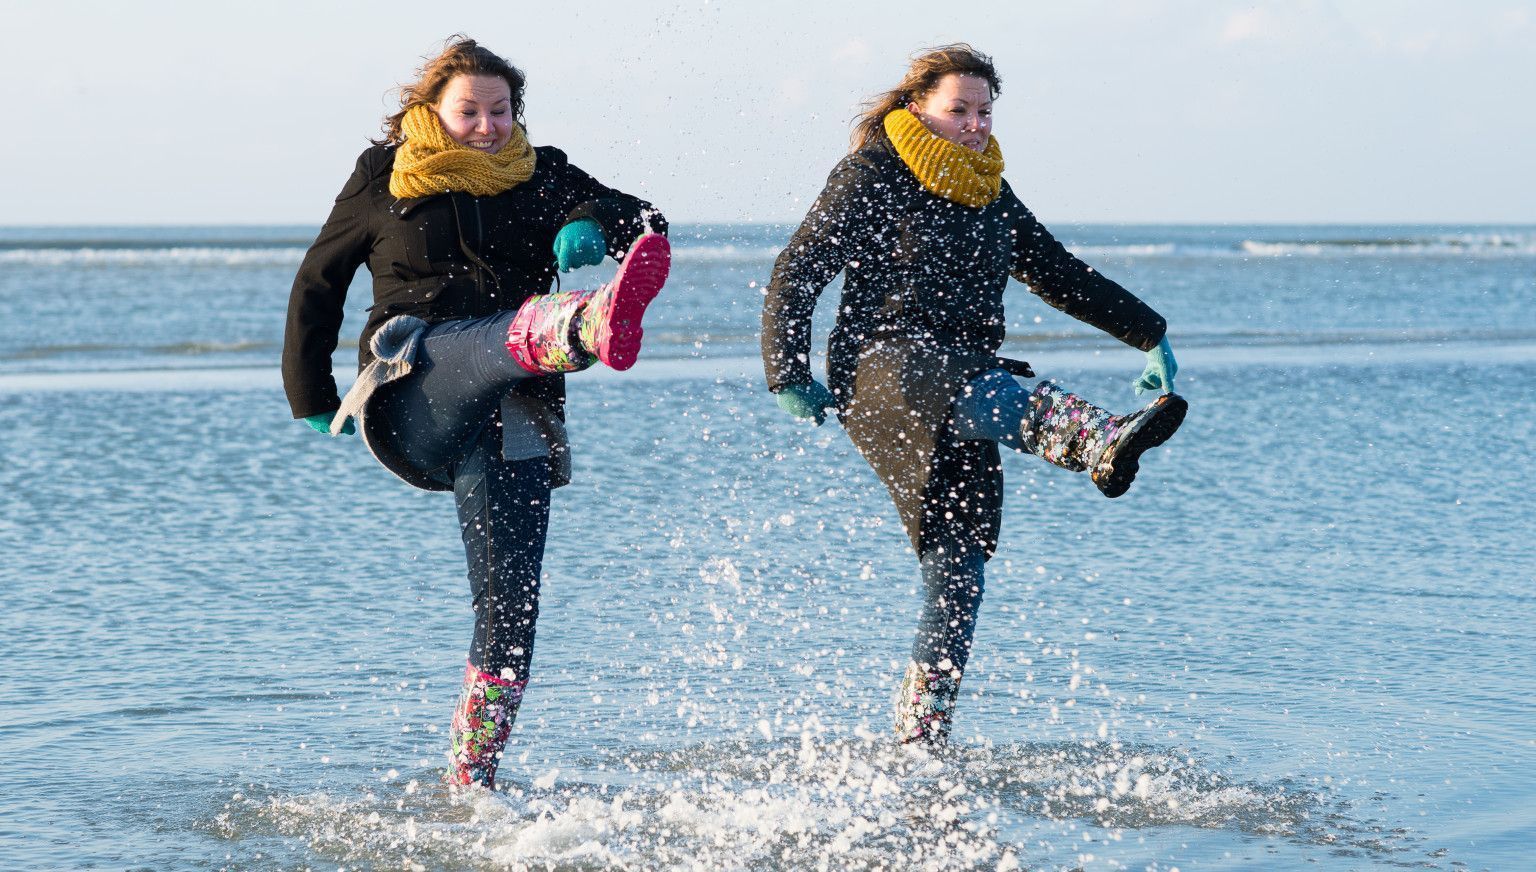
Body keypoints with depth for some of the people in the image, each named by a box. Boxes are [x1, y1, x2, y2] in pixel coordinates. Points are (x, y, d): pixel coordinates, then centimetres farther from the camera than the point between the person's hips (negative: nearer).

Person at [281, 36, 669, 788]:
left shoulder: (541, 177, 17)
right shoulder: (384, 182, 12)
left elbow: (644, 223, 6)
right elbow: (318, 283, 22)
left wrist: (594, 223, -17)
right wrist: (310, 400, 22)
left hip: (511, 415, 4)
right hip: (413, 389, -4)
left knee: (511, 598, -9)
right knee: (516, 331, -37)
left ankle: (471, 779, -3)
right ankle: (595, 326, -74)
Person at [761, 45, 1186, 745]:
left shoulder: (992, 196, 19)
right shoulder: (873, 175, 0)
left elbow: (1061, 276, 27)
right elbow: (796, 272, -3)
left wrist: (1148, 335, 22)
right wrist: (789, 378, -10)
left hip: (963, 384, 7)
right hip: (880, 366, -7)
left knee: (959, 562, -7)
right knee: (987, 390, -39)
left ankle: (921, 730, -4)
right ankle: (1102, 442, -71)